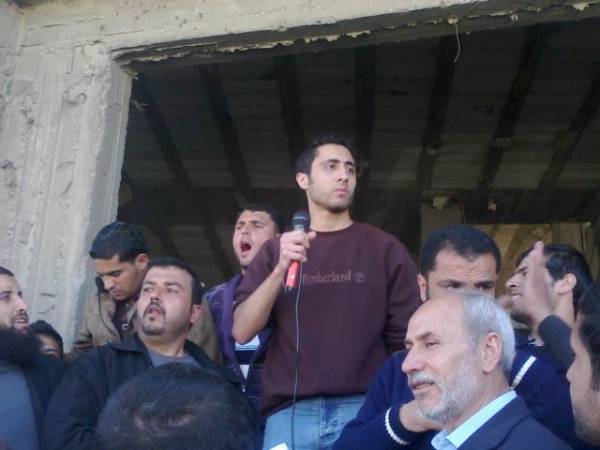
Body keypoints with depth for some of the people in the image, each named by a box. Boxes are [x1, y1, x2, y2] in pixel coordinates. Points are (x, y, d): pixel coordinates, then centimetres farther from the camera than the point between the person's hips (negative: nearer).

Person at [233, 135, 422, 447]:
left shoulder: (385, 249, 5)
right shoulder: (275, 250, 10)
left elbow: (406, 340, 3)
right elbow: (242, 331, 1)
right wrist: (280, 270, -12)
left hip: (366, 410, -1)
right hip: (289, 413, 1)